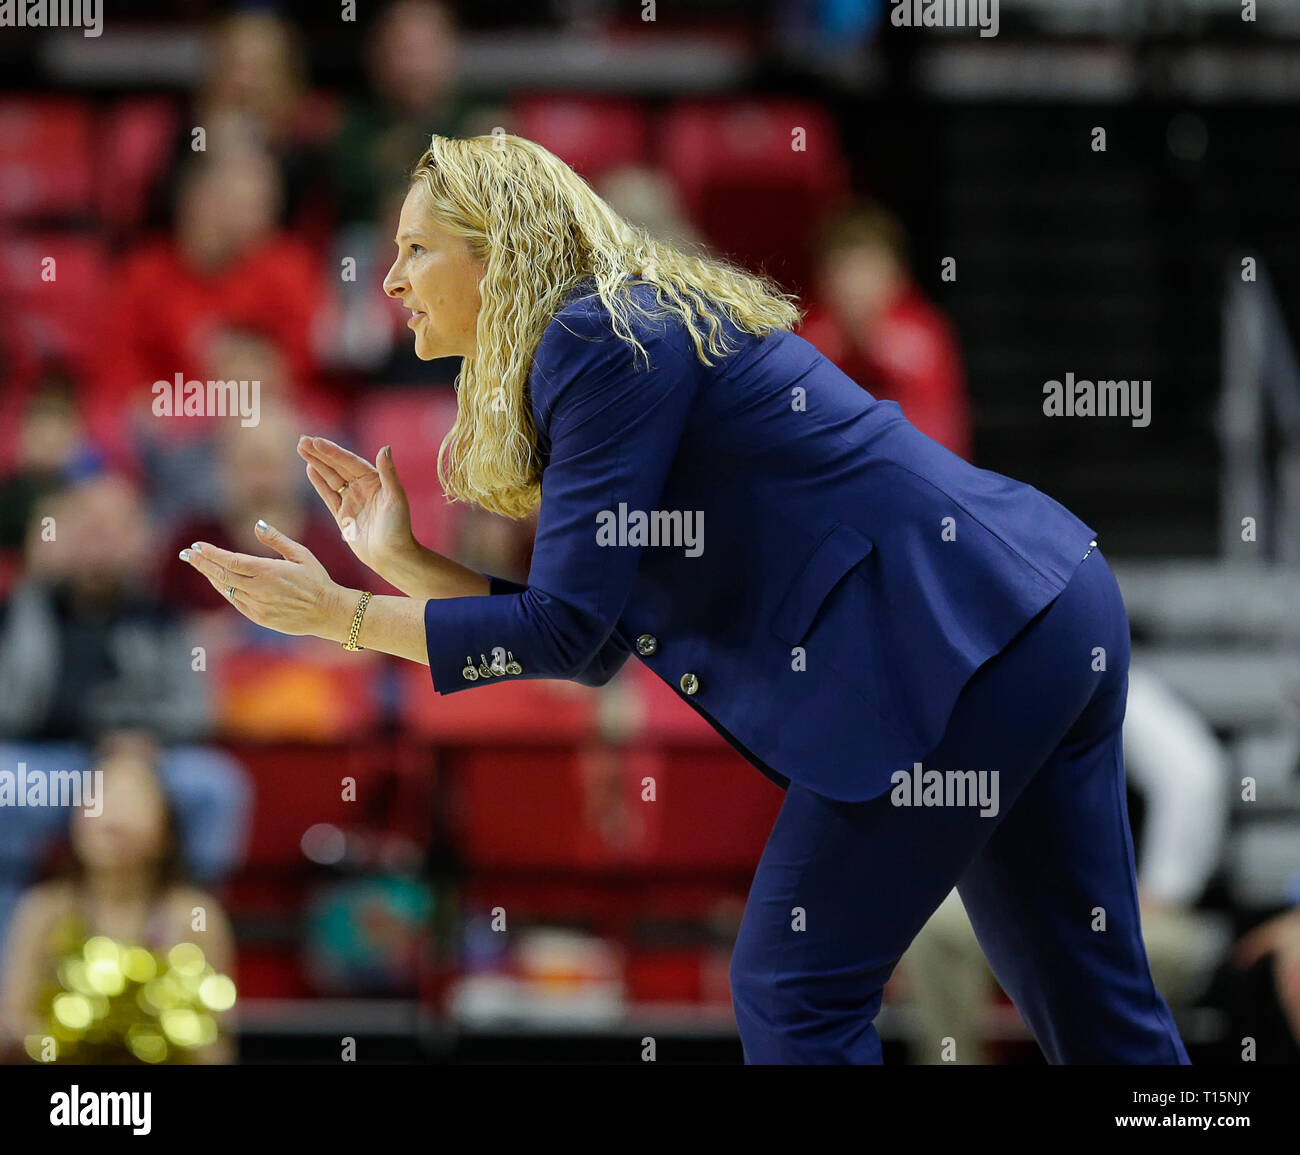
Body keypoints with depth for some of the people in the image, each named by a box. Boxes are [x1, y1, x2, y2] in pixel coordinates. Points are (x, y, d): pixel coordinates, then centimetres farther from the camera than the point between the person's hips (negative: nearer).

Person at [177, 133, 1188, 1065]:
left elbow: (563, 630, -15)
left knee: (795, 993, -4)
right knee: (1092, 1008, 11)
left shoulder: (604, 339, -12)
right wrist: (400, 560, 14)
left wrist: (338, 615, -8)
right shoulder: (632, 330, 19)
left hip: (960, 641, -10)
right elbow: (591, 649, 17)